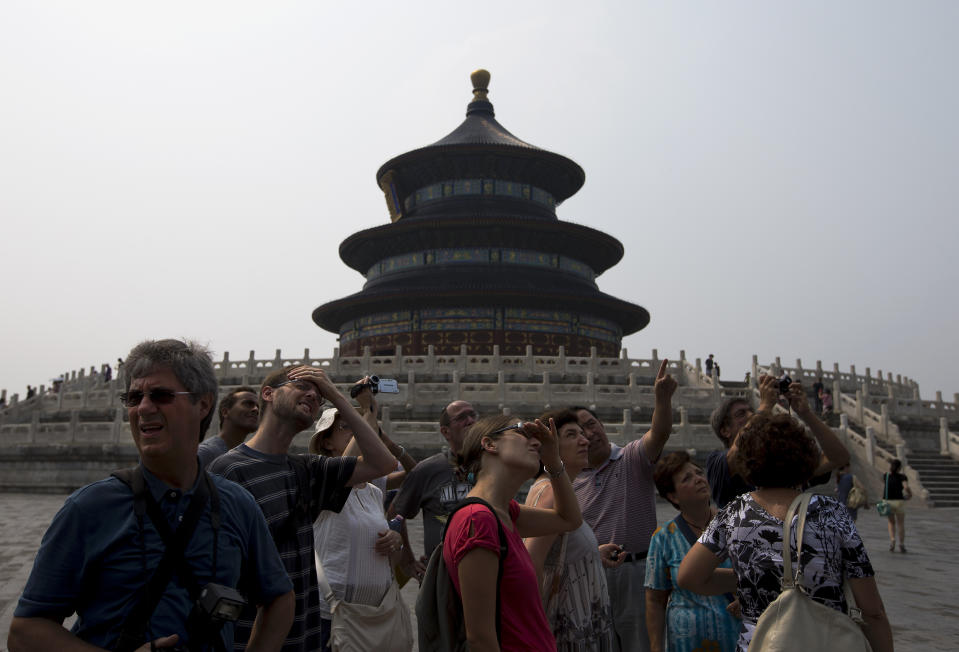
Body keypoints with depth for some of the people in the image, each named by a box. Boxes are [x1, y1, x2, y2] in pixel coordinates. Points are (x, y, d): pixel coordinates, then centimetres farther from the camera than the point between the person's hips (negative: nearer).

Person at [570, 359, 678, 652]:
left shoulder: (633, 458, 0)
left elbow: (659, 433, -20)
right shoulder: (570, 482, 7)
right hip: (593, 576, 3)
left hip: (637, 570, -2)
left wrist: (663, 398, -38)